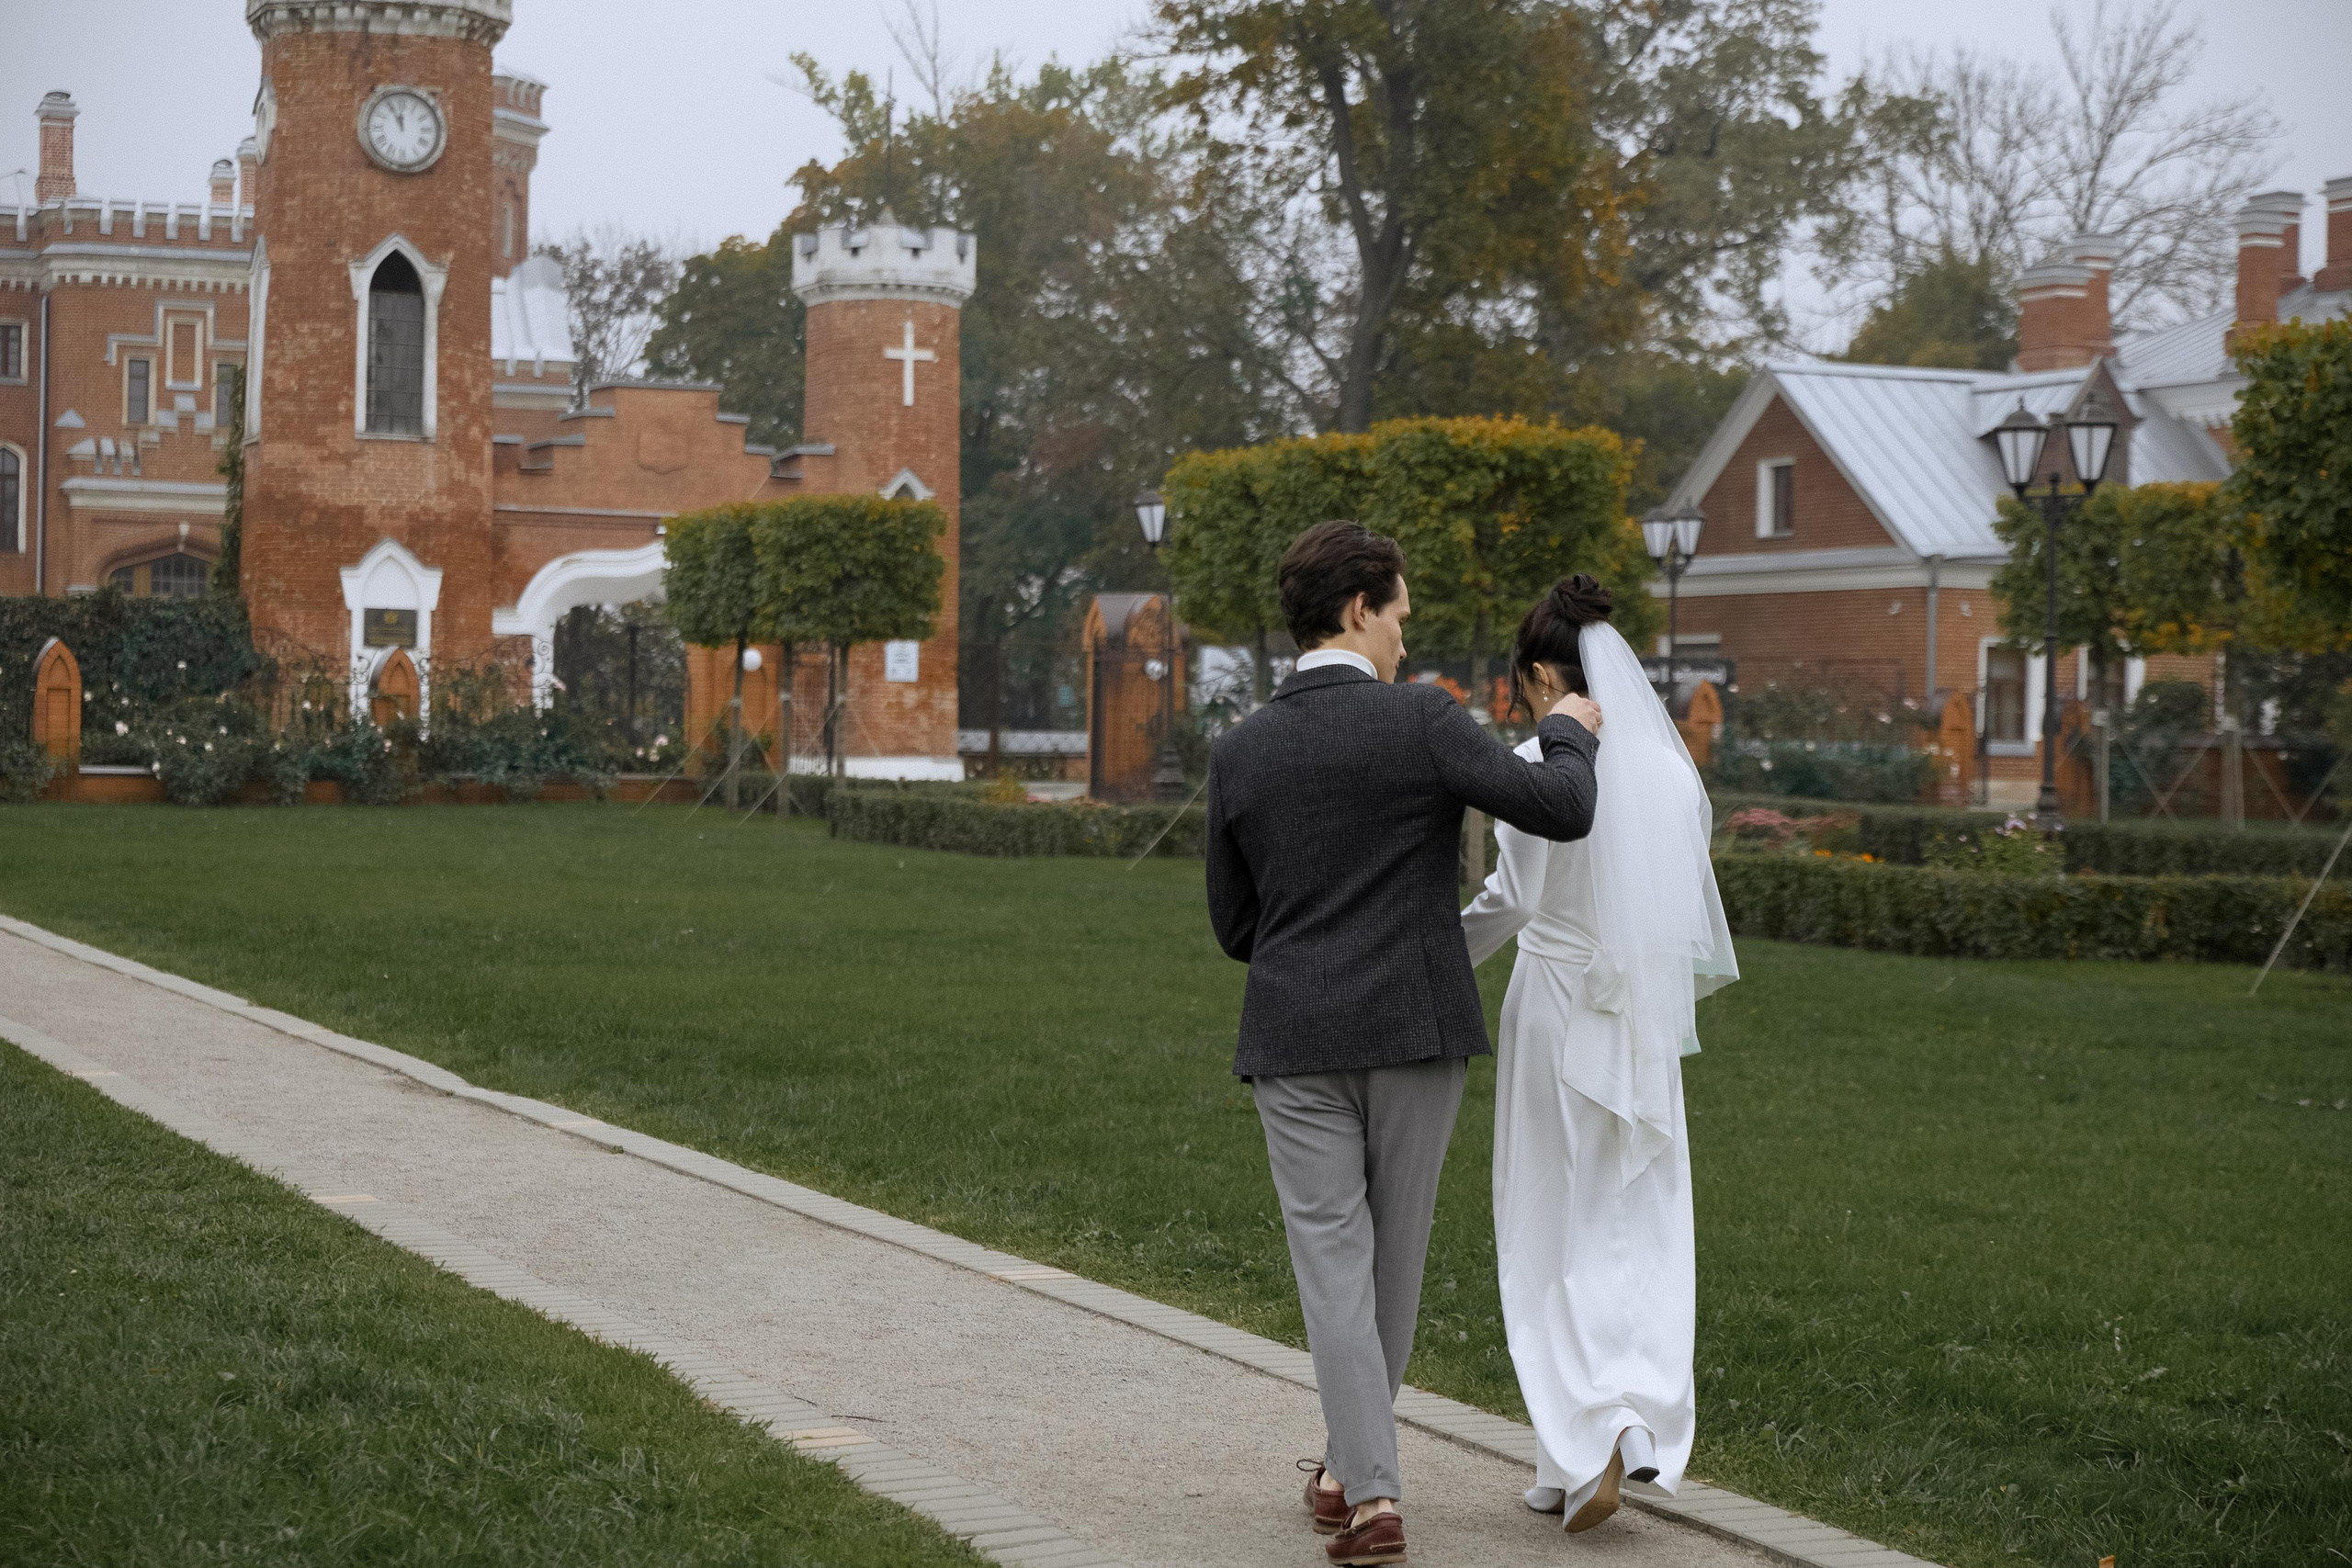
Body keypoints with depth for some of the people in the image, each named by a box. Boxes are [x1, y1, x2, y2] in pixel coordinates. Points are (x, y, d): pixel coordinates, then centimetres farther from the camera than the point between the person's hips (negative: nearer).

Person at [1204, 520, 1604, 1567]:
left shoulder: (1238, 754, 3)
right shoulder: (1421, 720, -8)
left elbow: (1234, 925, 10)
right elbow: (1561, 811, -12)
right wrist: (1567, 732, 8)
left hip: (1294, 1042, 1)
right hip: (1415, 1032, -1)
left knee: (1333, 1265, 2)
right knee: (1392, 1255, 15)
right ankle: (1351, 1467, 29)